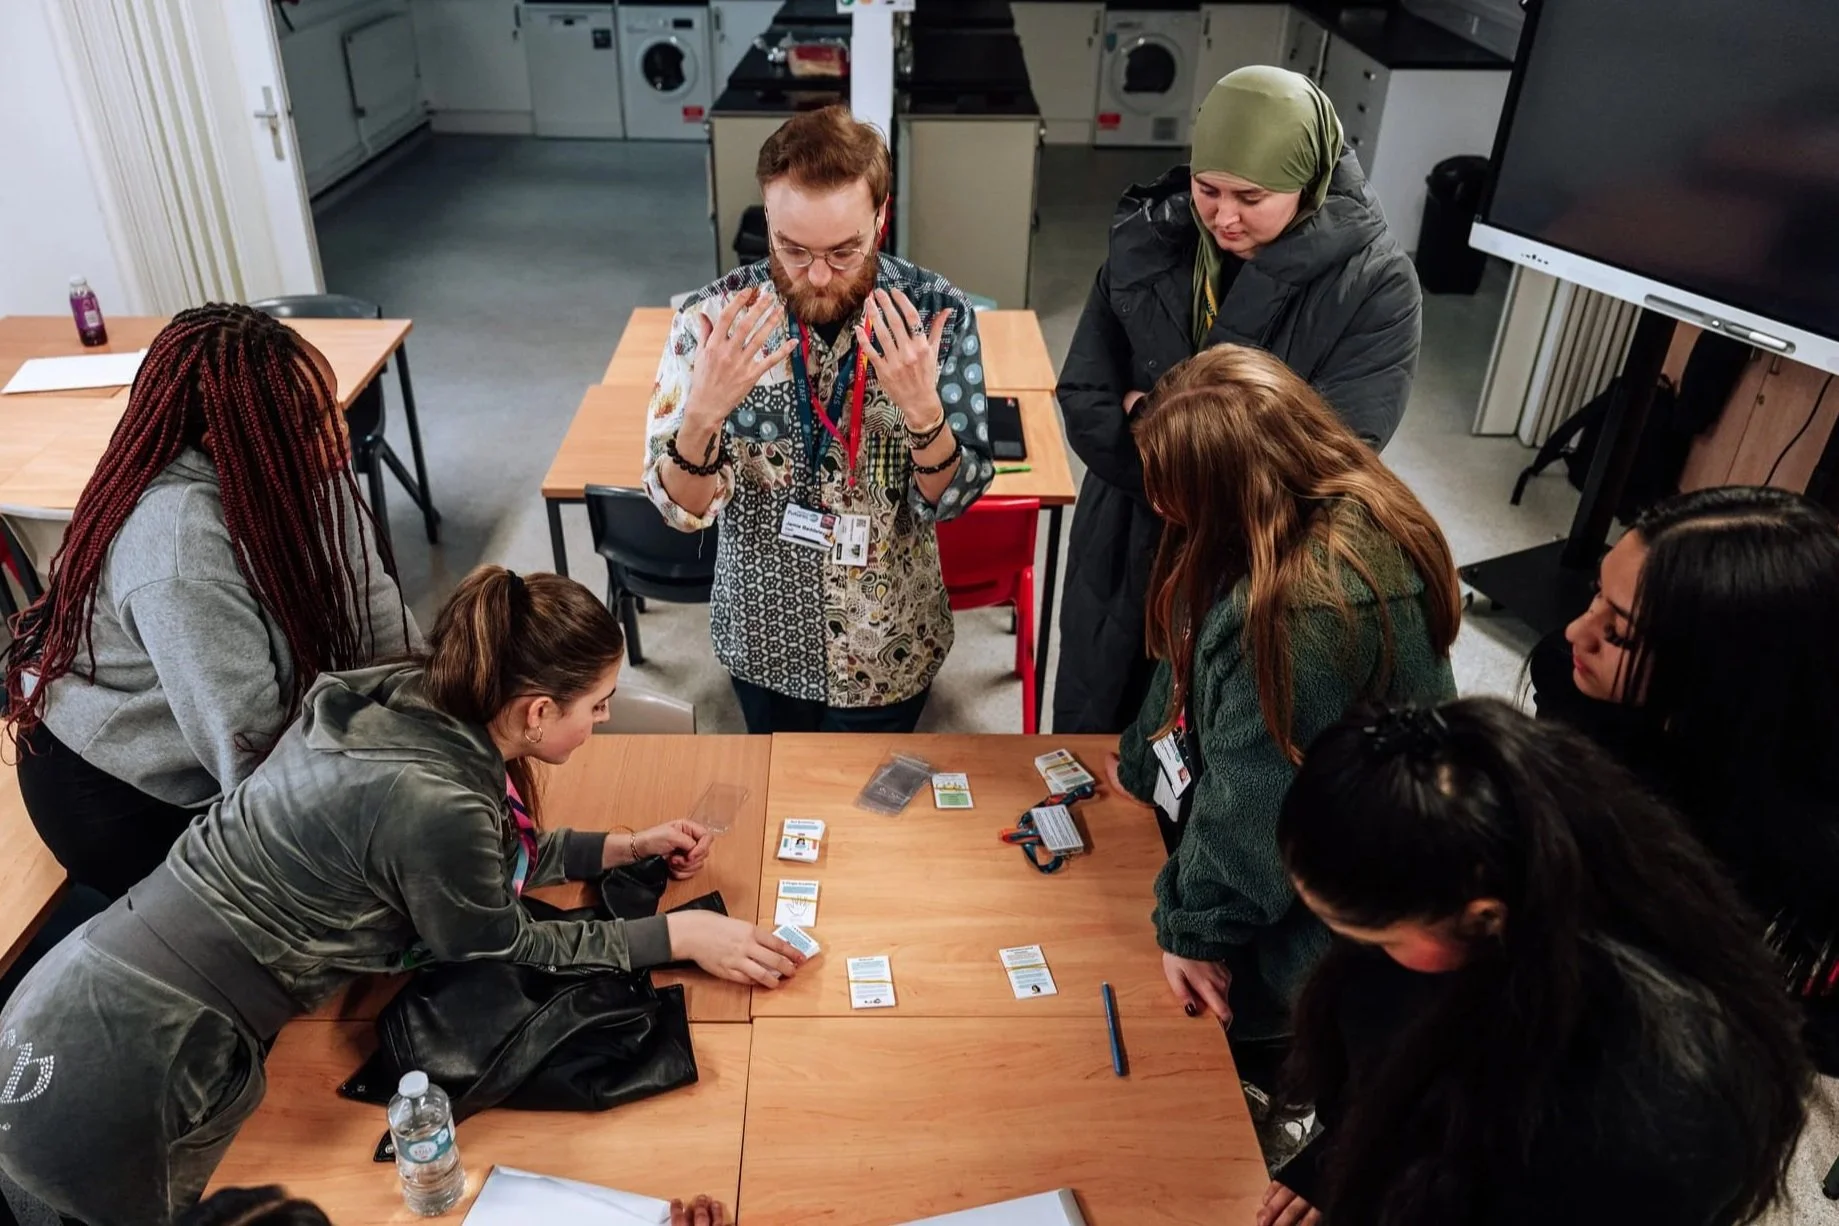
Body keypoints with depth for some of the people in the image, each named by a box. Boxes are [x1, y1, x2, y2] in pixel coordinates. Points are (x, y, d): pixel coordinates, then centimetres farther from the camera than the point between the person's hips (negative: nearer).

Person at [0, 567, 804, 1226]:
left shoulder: (402, 696, -2)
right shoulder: (429, 801, -26)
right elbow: (504, 947, -8)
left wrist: (626, 847, 13)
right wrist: (677, 934, -4)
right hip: (114, 1075, -8)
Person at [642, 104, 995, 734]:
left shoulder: (936, 312, -18)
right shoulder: (713, 318, -18)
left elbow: (948, 502, -15)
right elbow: (685, 510, -16)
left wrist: (923, 410, -34)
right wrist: (703, 414, -36)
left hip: (889, 649, 0)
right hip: (763, 641, 1)